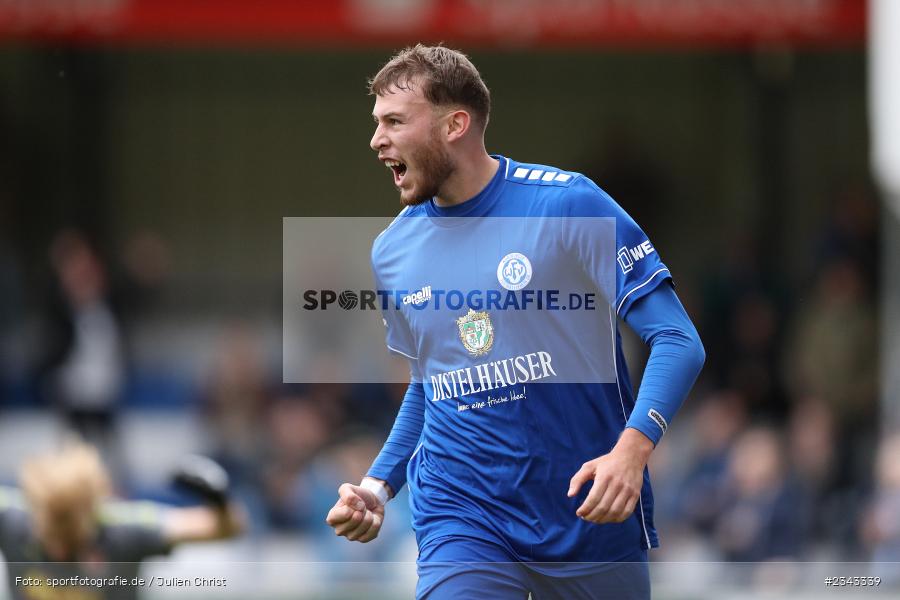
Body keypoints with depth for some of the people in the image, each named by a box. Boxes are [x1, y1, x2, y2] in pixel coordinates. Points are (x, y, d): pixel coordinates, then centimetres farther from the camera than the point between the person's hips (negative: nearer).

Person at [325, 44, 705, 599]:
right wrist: (378, 487, 8)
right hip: (461, 523, 2)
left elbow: (678, 342, -11)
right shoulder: (391, 251, 7)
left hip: (593, 518, -2)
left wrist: (632, 449, -27)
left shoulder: (568, 204, -9)